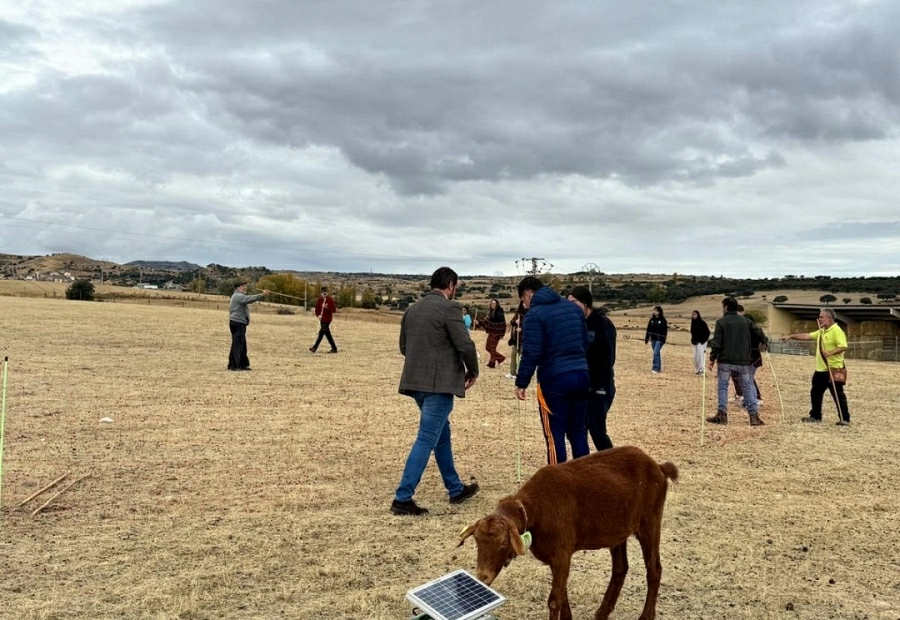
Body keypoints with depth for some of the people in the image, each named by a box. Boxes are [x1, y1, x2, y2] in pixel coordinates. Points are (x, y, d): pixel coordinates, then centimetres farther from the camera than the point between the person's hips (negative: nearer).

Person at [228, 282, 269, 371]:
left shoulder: (239, 296, 25)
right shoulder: (238, 296, -13)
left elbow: (249, 299, 12)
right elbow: (250, 299, -28)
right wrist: (262, 295, -32)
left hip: (240, 323, 11)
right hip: (237, 323, -11)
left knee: (242, 345, 15)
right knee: (237, 345, -10)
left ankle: (242, 365, 21)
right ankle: (233, 365, -8)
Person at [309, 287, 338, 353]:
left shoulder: (330, 300, -8)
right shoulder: (319, 299, 7)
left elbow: (334, 310, -10)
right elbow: (317, 308, 13)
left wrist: (327, 308, -24)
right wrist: (318, 315, -4)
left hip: (327, 319, -6)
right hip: (322, 319, 6)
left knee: (321, 333, -9)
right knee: (327, 333, 9)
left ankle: (314, 348, -5)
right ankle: (334, 348, 17)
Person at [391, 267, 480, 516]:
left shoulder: (412, 308, 12)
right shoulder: (448, 308, -10)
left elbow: (403, 346, 18)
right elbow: (465, 345, -14)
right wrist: (472, 371, 2)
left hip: (415, 381, 8)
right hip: (439, 383, -8)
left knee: (442, 434, 19)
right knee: (427, 439, -5)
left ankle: (456, 489, 31)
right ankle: (402, 498, -5)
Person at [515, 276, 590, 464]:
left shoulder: (534, 314, -8)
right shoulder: (573, 307, 14)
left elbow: (531, 353, -15)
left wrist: (521, 383, -9)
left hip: (555, 379, -7)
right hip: (582, 376, 7)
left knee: (555, 435, 2)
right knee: (578, 433, 15)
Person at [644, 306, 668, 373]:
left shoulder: (663, 320, -6)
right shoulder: (652, 319, 7)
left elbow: (665, 330, -8)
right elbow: (648, 329, 10)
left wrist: (663, 339, -15)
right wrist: (646, 339, 8)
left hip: (659, 339, -5)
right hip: (653, 339, 5)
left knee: (656, 353, -14)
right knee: (657, 353, 13)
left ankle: (655, 368, -14)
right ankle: (659, 368, 22)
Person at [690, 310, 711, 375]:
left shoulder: (702, 323, -11)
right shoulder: (693, 323, 8)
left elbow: (707, 332, -9)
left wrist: (704, 340, -11)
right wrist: (692, 340, 11)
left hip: (701, 342, -7)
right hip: (695, 342, 7)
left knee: (700, 355, -10)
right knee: (695, 356, 8)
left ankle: (701, 370, -7)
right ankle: (697, 369, 16)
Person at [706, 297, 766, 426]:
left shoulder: (721, 322, -6)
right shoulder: (746, 321, 6)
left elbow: (716, 343, -10)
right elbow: (758, 331, 9)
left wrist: (712, 358, -3)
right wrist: (764, 341, 30)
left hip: (725, 360, -3)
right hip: (743, 360, 3)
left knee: (723, 386, 7)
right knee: (747, 386, 10)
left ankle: (722, 414, 5)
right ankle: (754, 415, 5)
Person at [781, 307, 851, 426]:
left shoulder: (837, 331, -15)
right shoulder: (821, 331, 13)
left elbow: (844, 347, -23)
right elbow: (807, 336, 17)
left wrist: (830, 352, -33)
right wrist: (791, 336, 13)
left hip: (833, 369, -9)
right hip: (821, 369, 10)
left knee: (838, 395, -4)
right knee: (815, 393, 15)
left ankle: (845, 419, 3)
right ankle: (815, 416, 27)